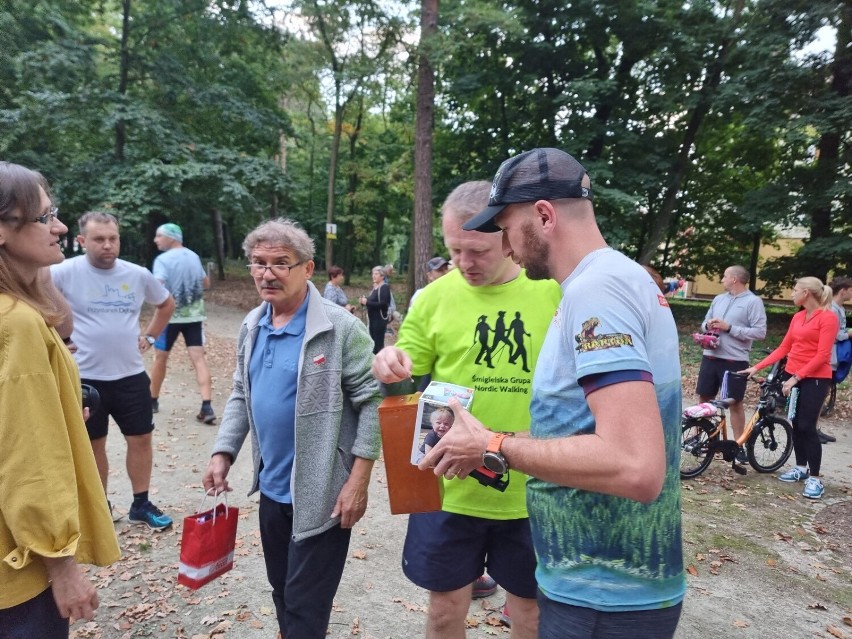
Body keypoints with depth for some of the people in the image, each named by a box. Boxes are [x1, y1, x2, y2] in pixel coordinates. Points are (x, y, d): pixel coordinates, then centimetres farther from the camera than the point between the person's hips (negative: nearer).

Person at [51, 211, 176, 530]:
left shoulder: (139, 274, 0)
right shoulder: (65, 273, -11)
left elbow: (166, 303, 17)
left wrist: (149, 336, 8)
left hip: (131, 376, 3)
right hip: (85, 378, -3)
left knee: (141, 439, 9)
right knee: (93, 445, 12)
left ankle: (141, 504, 25)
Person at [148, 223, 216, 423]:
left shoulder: (163, 259, -11)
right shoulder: (194, 256, 8)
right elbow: (206, 283, 17)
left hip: (171, 315, -4)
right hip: (194, 314, 4)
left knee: (160, 357, 14)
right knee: (199, 358, -3)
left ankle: (153, 401, 29)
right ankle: (207, 407, -13)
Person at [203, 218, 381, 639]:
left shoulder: (340, 327, -17)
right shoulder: (252, 326, 5)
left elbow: (372, 401, -16)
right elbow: (240, 395, 15)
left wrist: (358, 481, -18)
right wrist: (223, 452, 5)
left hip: (321, 493, -6)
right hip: (272, 488, 7)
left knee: (307, 604, 7)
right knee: (281, 590, 24)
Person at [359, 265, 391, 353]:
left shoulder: (385, 287, -12)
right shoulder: (374, 287, 14)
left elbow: (383, 304, -23)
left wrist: (367, 302, -22)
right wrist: (364, 301, 1)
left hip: (381, 319, -9)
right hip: (372, 318, 9)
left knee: (378, 343, -7)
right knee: (373, 342, 14)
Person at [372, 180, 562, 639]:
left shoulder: (554, 291, -6)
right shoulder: (433, 297, -4)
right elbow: (409, 373, 3)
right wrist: (390, 366, -20)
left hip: (533, 490, 0)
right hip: (449, 487, 1)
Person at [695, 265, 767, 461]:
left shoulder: (753, 301, -6)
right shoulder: (718, 299, 13)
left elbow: (760, 332, -13)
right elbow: (705, 323, 18)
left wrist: (729, 328, -17)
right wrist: (708, 325, -6)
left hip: (735, 361, -5)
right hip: (710, 356, 6)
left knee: (735, 403, 5)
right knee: (704, 398, 11)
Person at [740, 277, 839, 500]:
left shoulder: (828, 317, -11)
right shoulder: (797, 317, 10)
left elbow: (822, 355, -17)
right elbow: (783, 348, 11)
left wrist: (797, 377, -20)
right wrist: (757, 367, 7)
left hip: (815, 378, -7)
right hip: (792, 375, 7)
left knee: (807, 427, -8)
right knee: (796, 424, 12)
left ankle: (815, 478, 1)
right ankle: (801, 468, 25)